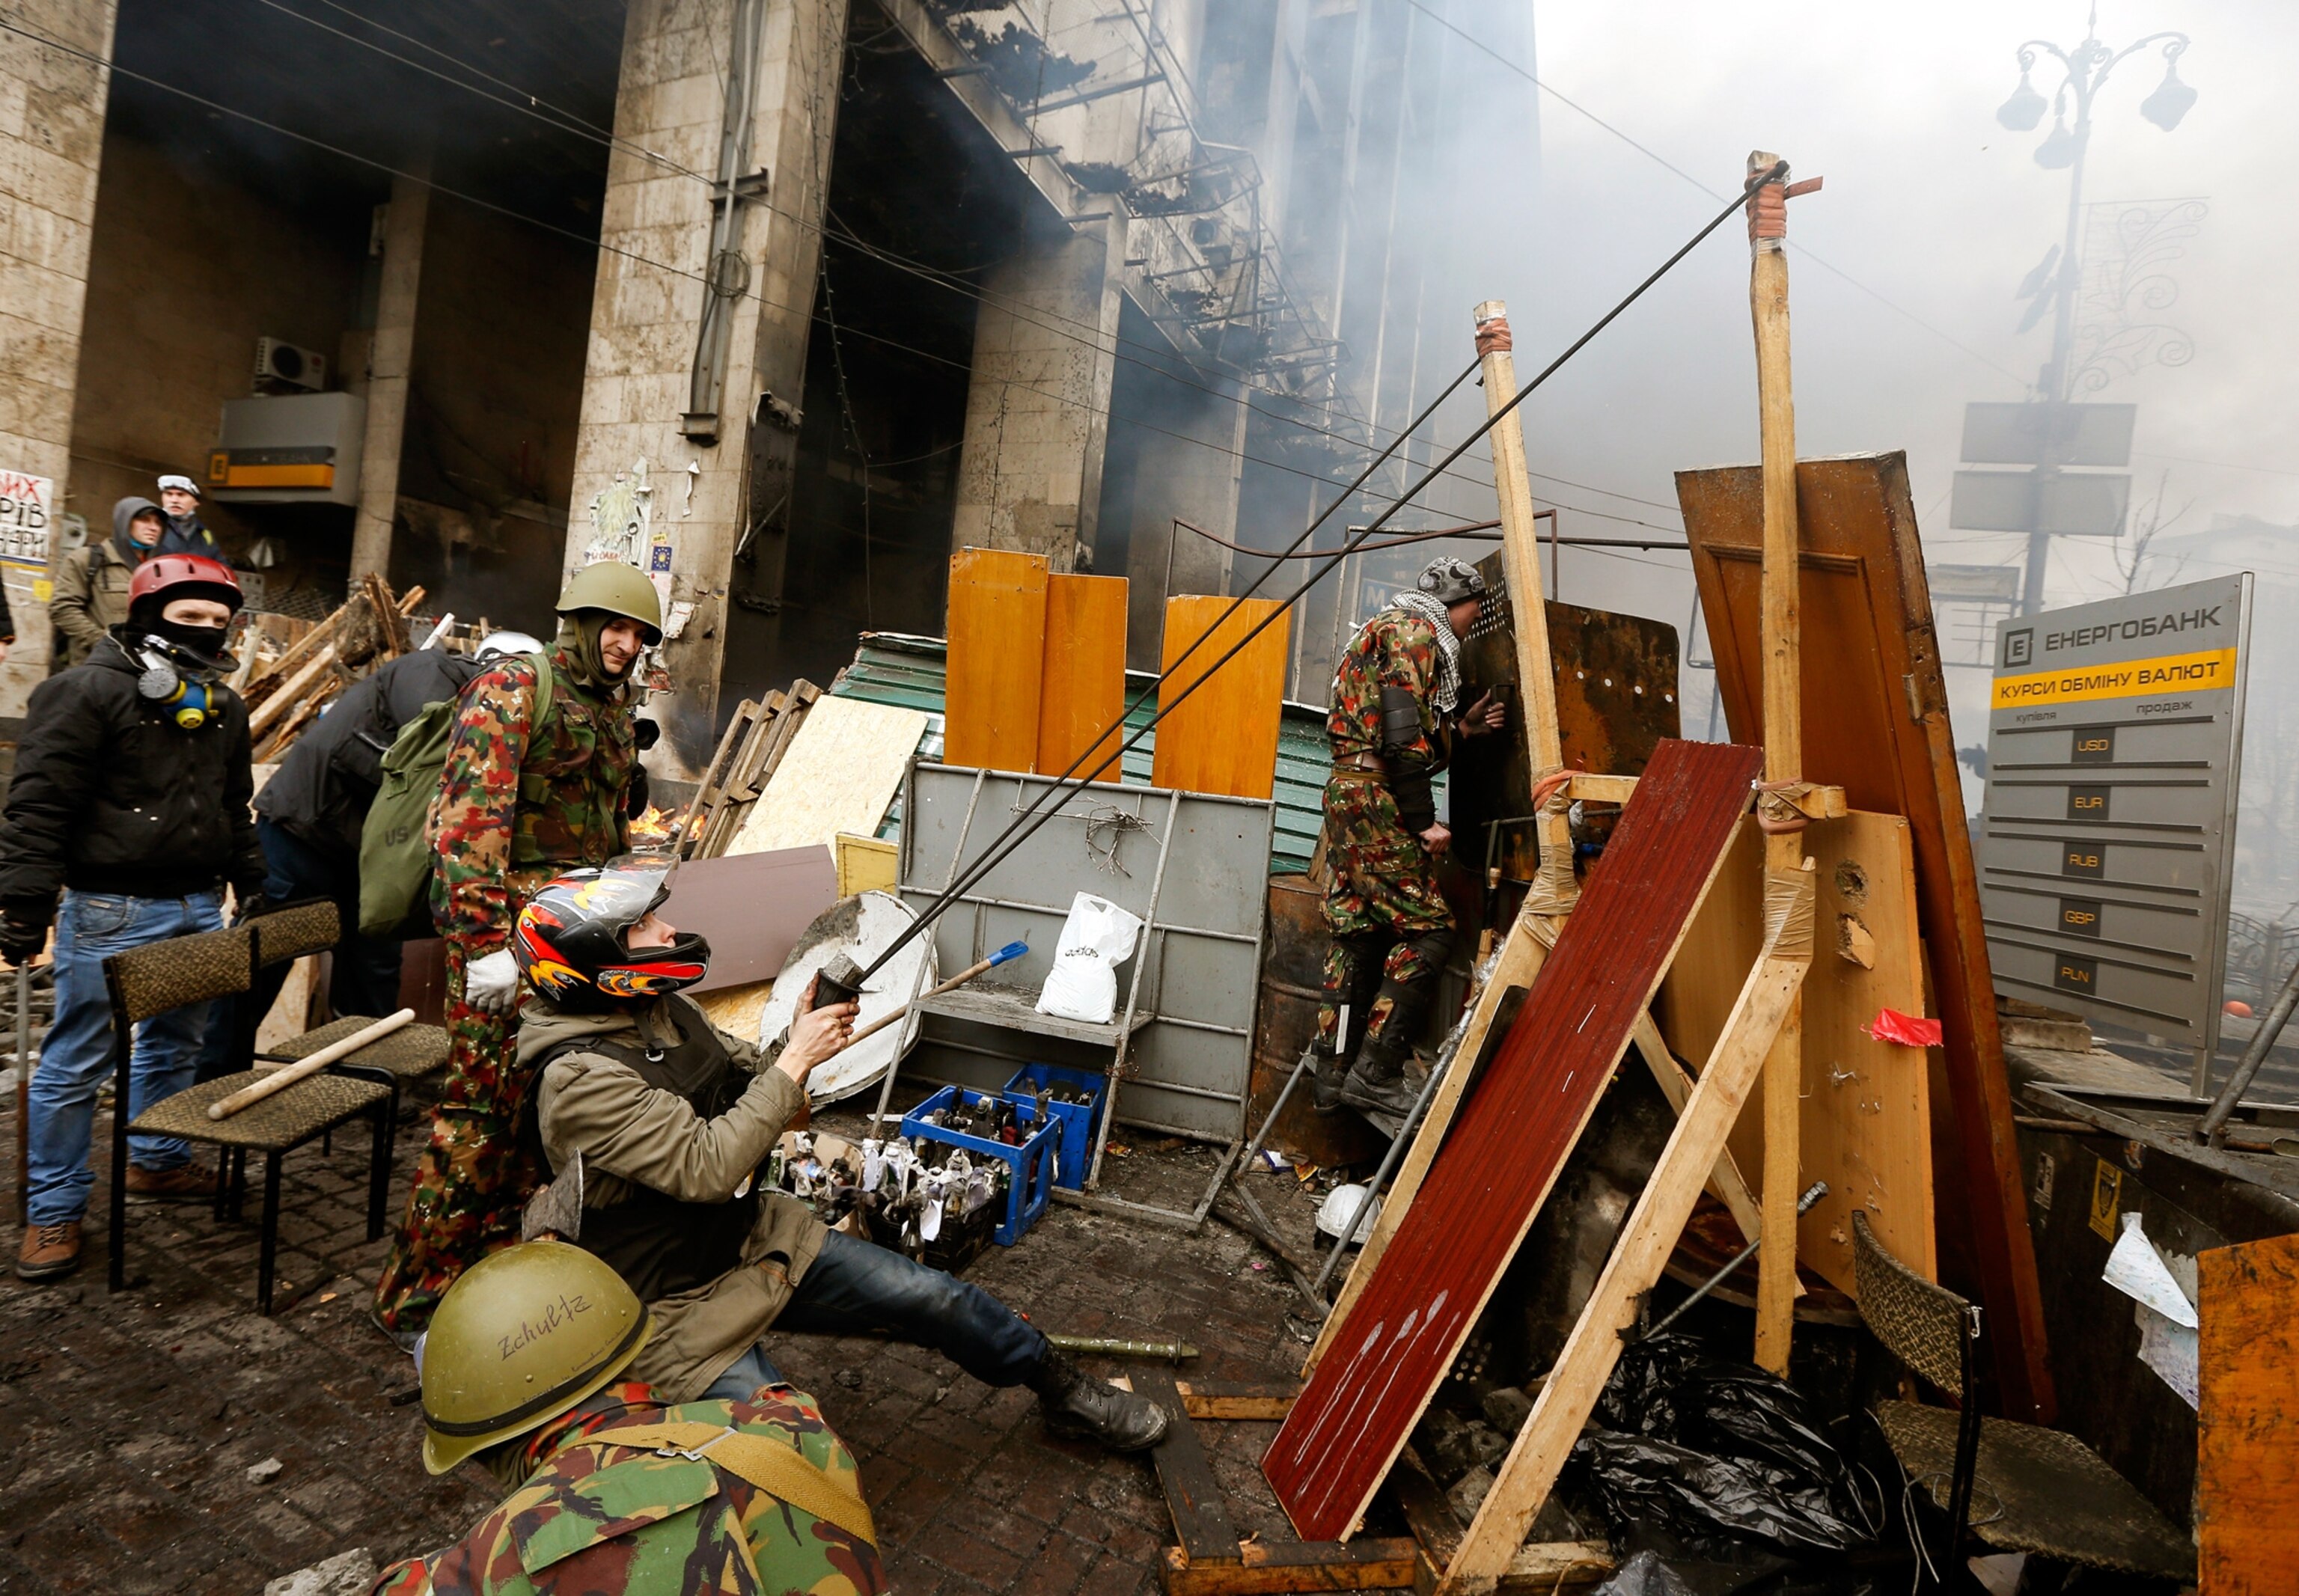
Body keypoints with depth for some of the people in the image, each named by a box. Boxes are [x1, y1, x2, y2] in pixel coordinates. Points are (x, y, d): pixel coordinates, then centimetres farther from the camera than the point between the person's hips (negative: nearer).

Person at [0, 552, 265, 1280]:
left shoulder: (222, 706, 12)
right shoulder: (87, 692, -10)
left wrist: (250, 883, 19)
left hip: (198, 906, 7)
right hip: (110, 911, -7)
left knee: (173, 1046, 18)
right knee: (76, 1064, 2)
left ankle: (156, 1161, 35)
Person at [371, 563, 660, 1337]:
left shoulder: (614, 714, 19)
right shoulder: (512, 688, -7)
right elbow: (470, 815, -17)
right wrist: (485, 939, -22)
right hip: (507, 931, -8)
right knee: (482, 1108, -3)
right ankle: (416, 1294, 12)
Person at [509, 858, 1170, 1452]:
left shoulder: (665, 1011, -2)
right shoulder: (578, 1079, -27)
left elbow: (746, 1081, 8)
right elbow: (707, 1167, -32)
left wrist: (800, 1035, -13)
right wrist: (795, 1060, -26)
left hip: (752, 1236, 7)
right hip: (676, 1304, -6)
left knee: (932, 1297, 4)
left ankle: (1068, 1393, 22)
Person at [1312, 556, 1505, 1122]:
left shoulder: (1384, 630, 27)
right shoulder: (1416, 632, -5)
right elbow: (1400, 736, -17)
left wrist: (1459, 728, 20)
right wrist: (1423, 820, -18)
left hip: (1348, 794, 10)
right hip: (1378, 799, -10)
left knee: (1358, 935, 10)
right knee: (1426, 929, -7)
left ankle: (1334, 1072, 14)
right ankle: (1376, 1072, -7)